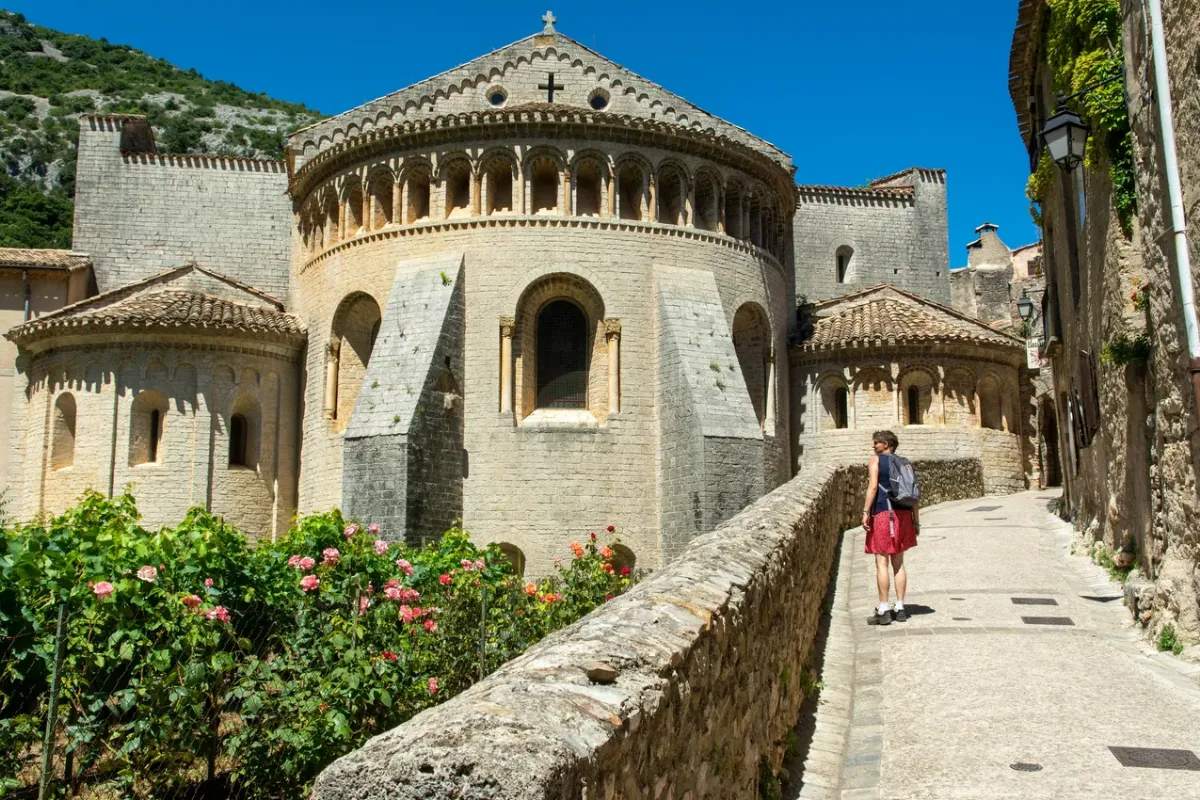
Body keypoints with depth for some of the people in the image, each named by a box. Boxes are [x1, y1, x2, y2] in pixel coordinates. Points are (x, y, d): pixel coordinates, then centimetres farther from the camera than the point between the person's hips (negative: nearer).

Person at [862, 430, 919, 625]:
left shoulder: (876, 460, 0)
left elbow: (872, 487, -14)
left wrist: (865, 512, -15)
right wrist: (916, 521, 15)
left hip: (883, 514, -6)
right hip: (903, 514, 6)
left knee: (882, 562, -3)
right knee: (898, 563, 12)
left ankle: (883, 611, -3)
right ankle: (900, 608, 14)